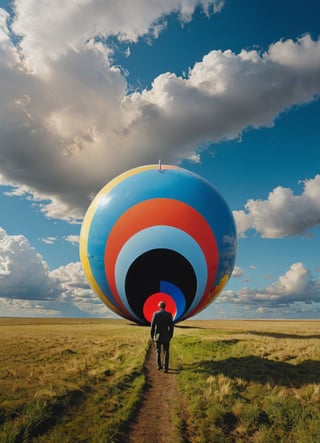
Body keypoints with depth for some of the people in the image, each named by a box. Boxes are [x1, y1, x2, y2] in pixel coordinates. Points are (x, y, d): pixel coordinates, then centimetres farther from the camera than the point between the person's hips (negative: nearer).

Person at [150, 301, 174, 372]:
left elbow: (152, 326, -6)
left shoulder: (155, 314, -7)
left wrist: (152, 336, 5)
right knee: (165, 352, 6)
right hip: (166, 337, 0)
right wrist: (170, 336, 9)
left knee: (158, 351, 17)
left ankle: (159, 365, 20)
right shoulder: (169, 314, -4)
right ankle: (165, 368, -1)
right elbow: (171, 326, -2)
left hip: (157, 336, 0)